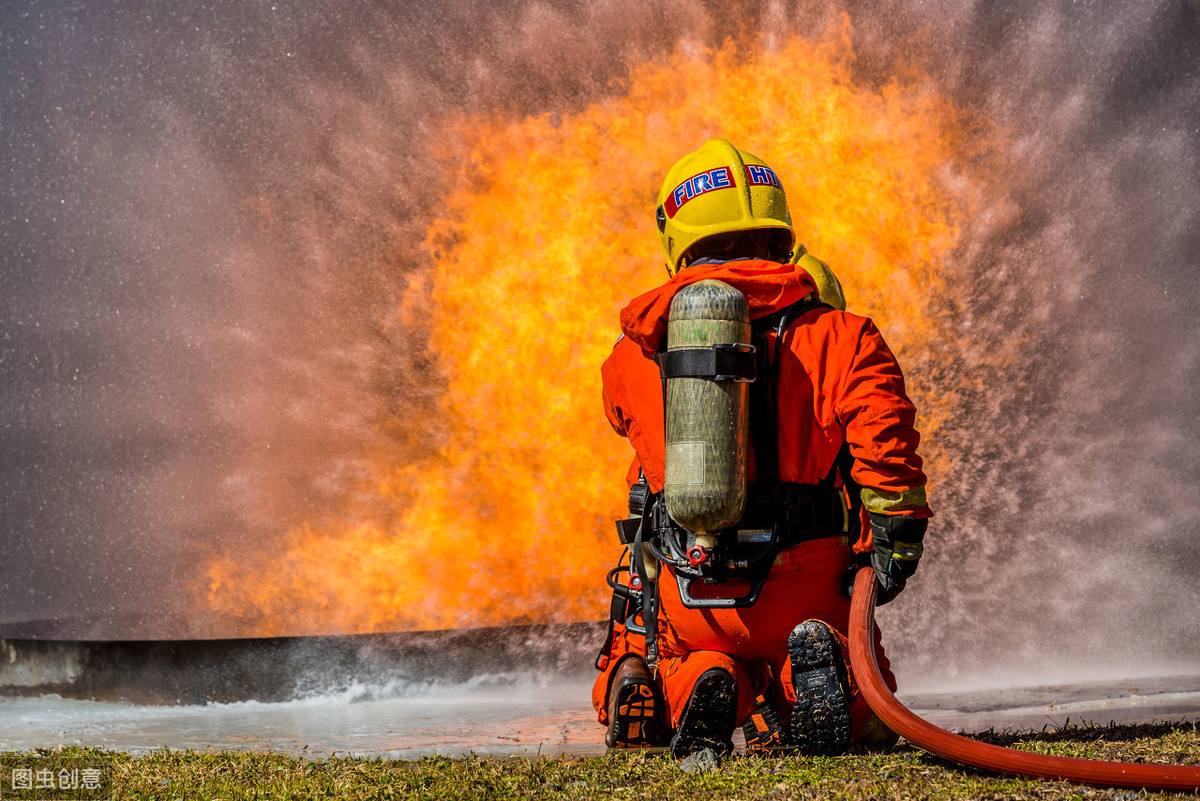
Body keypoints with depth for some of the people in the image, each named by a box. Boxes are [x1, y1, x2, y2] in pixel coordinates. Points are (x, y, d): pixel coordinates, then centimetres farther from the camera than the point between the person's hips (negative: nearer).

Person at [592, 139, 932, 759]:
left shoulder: (631, 356, 5)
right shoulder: (836, 335, -2)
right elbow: (886, 439, -16)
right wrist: (893, 549, -7)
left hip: (682, 597, 2)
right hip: (805, 586, -1)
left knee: (635, 721, 30)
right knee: (867, 726, 24)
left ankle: (697, 685, -7)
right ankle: (812, 675, -12)